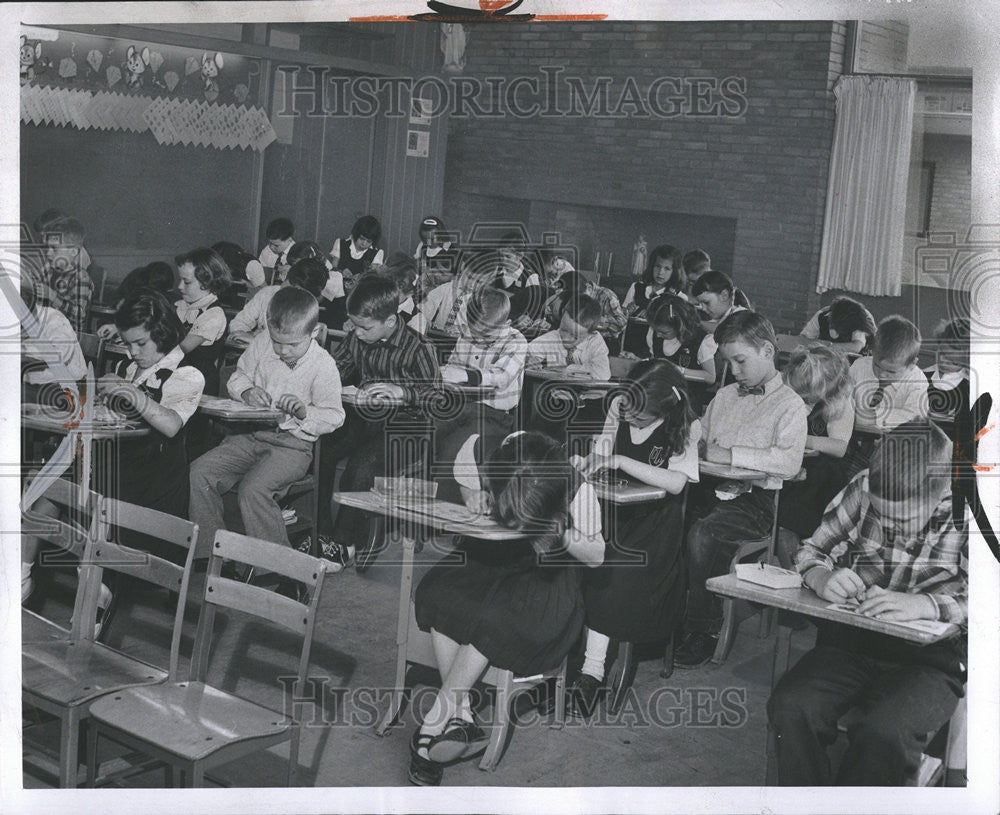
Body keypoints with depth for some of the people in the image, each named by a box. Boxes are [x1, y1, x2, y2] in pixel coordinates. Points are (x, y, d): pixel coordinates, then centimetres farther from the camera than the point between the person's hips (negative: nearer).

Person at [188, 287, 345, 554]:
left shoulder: (323, 366, -10)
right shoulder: (261, 344, 2)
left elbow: (333, 417, -6)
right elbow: (238, 375, 16)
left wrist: (304, 412, -24)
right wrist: (246, 390, -6)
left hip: (293, 444, -6)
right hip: (250, 435, 6)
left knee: (254, 489, -31)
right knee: (198, 473, -13)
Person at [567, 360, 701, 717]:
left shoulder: (685, 429, -9)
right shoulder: (618, 407, 3)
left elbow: (675, 483, -21)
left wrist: (619, 461, -25)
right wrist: (585, 463, -12)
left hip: (652, 522, -5)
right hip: (613, 510, 5)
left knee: (615, 570, -29)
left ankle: (592, 670, -24)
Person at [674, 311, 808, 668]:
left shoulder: (789, 404, 0)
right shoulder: (724, 397, 23)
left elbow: (789, 461, -14)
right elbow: (701, 437, 32)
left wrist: (732, 455, -16)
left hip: (754, 497, -6)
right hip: (712, 488, 6)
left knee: (702, 533, -33)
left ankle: (704, 628, -16)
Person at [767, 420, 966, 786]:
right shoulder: (863, 489, 0)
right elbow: (811, 551, 9)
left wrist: (924, 604, -33)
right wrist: (822, 578, -15)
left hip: (930, 660, -3)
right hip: (849, 642, 3)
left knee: (883, 733, -32)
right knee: (790, 708, -25)